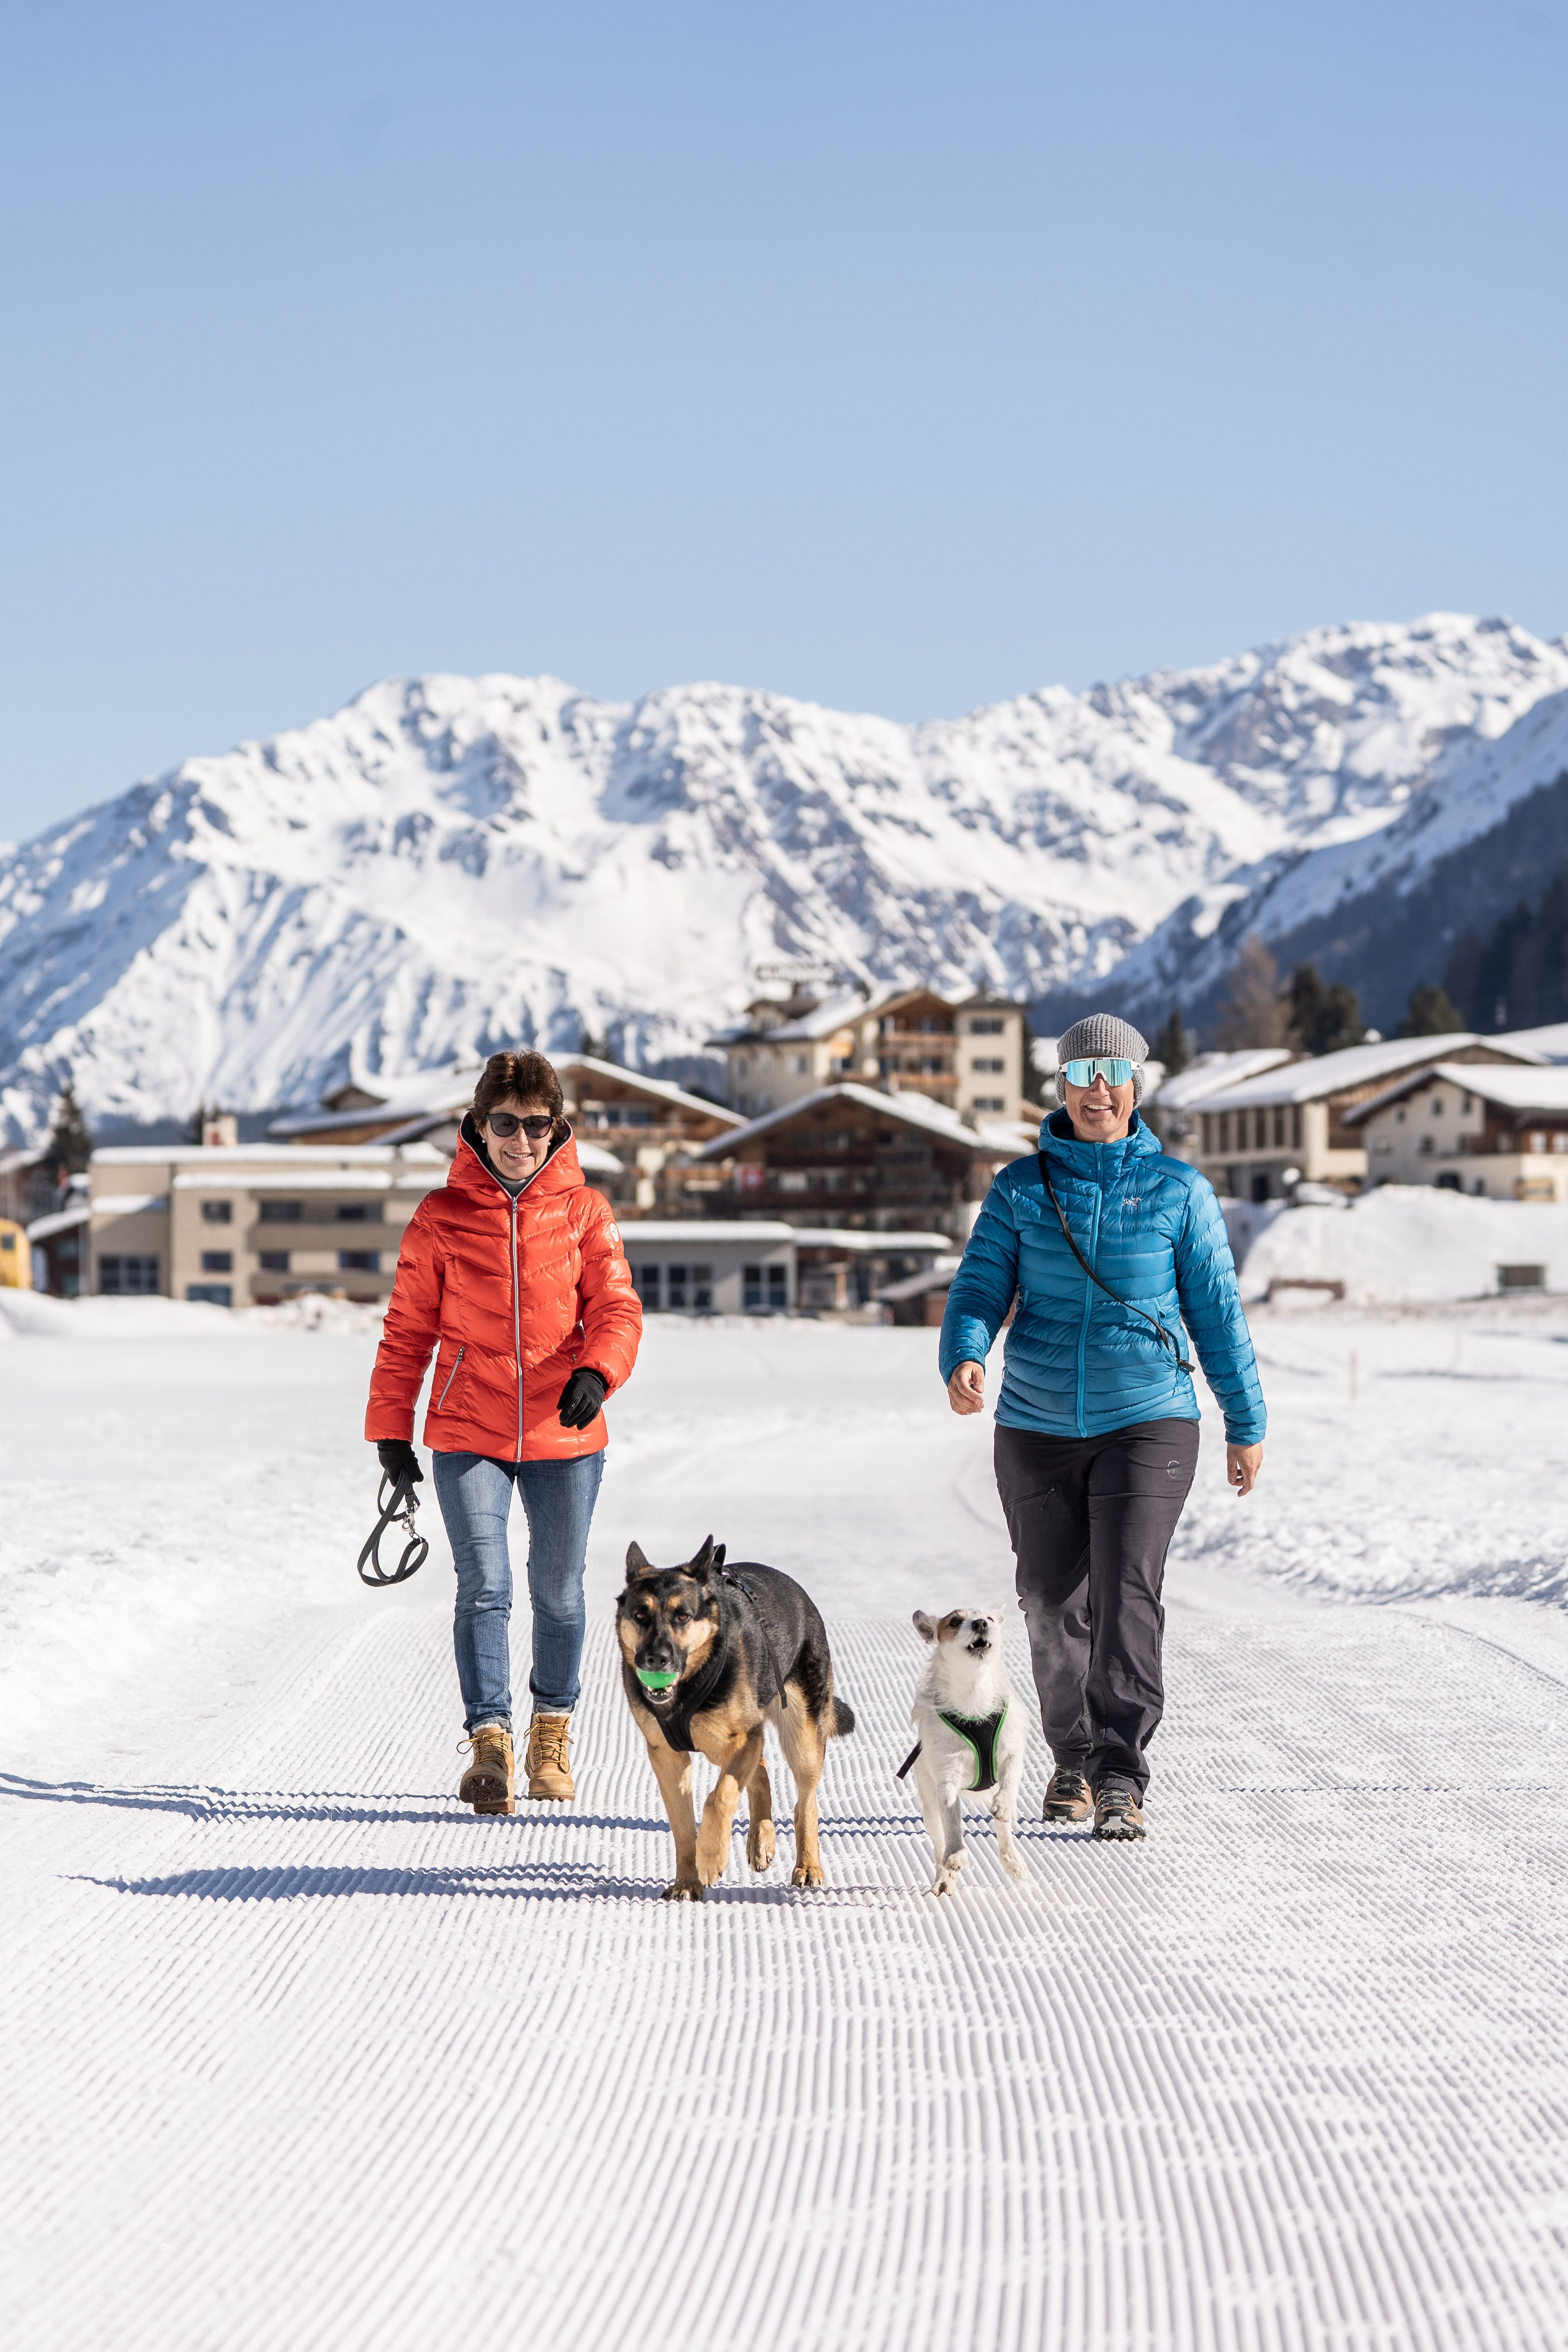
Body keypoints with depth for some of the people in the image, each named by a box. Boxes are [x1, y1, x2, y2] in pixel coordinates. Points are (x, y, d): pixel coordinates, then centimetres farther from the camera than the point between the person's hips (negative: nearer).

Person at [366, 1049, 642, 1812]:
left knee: (558, 1592, 11)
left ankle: (552, 1730, 30)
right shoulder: (442, 1215, 2)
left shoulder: (584, 1211, 3)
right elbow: (408, 1328, 6)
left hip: (564, 1432, 1)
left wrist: (597, 1371, -23)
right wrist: (391, 1428, 3)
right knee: (484, 1586, -12)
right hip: (467, 1434, -1)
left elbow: (616, 1307, -3)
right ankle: (490, 1744, -12)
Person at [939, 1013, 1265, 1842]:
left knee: (1127, 1594, -16)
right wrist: (964, 1359, -24)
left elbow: (1217, 1309, 5)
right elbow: (980, 1288, -2)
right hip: (1037, 1429, 2)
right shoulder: (1020, 1189, 4)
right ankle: (1072, 1757, 30)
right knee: (1052, 1602, 8)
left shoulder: (1177, 1189, 1)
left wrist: (1246, 1422, 6)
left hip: (1147, 1422, -2)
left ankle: (1119, 1782, -15)